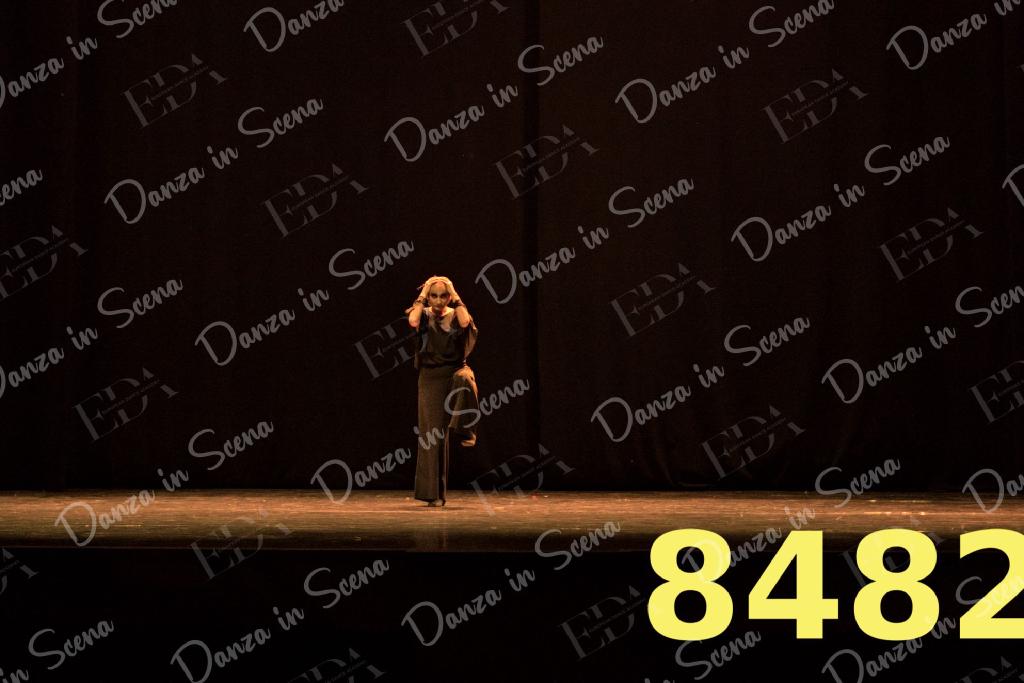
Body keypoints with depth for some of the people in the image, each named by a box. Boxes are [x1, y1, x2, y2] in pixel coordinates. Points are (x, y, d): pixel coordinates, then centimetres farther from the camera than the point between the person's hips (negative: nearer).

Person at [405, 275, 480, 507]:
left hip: (456, 371, 0)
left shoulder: (456, 315, 5)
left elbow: (465, 323, -20)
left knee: (464, 379, -40)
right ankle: (433, 492, 3)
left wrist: (456, 297, -8)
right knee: (433, 434, -3)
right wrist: (422, 297, -8)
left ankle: (465, 430, -29)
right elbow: (413, 322, -21)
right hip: (431, 377, 0)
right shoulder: (423, 316, 4)